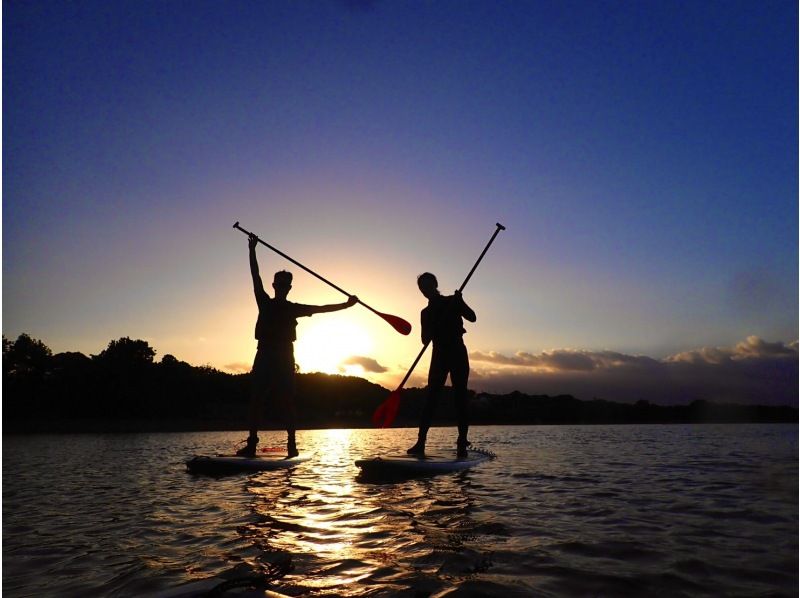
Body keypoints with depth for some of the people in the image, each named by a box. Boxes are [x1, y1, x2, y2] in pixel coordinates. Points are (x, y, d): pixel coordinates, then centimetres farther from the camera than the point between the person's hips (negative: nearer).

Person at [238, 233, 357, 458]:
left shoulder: (293, 309, 10)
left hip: (284, 361, 0)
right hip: (264, 358, 1)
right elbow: (256, 276, 5)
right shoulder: (264, 303, 10)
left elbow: (319, 308, 5)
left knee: (287, 403, -1)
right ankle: (251, 444, 1)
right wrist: (252, 249, 1)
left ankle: (291, 444, 2)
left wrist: (345, 304, -2)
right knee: (255, 401, -3)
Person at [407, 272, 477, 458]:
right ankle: (420, 443, -12)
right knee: (431, 398, -7)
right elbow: (425, 340, 5)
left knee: (460, 398, -5)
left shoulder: (453, 301, 5)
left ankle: (462, 444, -4)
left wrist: (459, 302, -24)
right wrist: (433, 327, -15)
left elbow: (472, 317, -10)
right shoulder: (426, 314, 14)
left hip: (458, 355, -2)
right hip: (439, 356, 3)